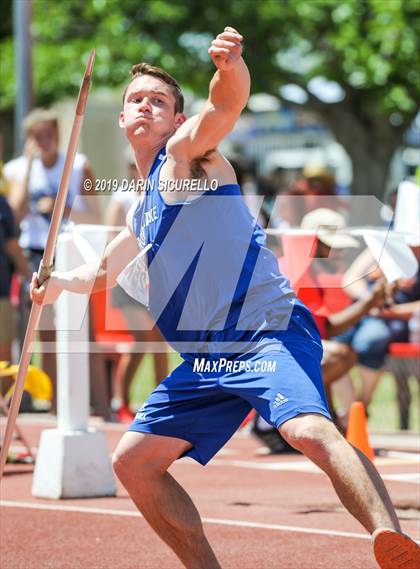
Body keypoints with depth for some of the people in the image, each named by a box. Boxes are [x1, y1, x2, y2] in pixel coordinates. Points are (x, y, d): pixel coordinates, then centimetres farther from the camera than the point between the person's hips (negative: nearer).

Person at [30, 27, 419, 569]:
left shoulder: (185, 150, 2)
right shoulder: (142, 211, 25)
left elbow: (226, 103, -22)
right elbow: (101, 273, 43)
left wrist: (230, 65, -44)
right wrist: (58, 282, 23)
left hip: (268, 330, -9)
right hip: (206, 359, 9)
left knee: (308, 429, -34)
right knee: (133, 461, 8)